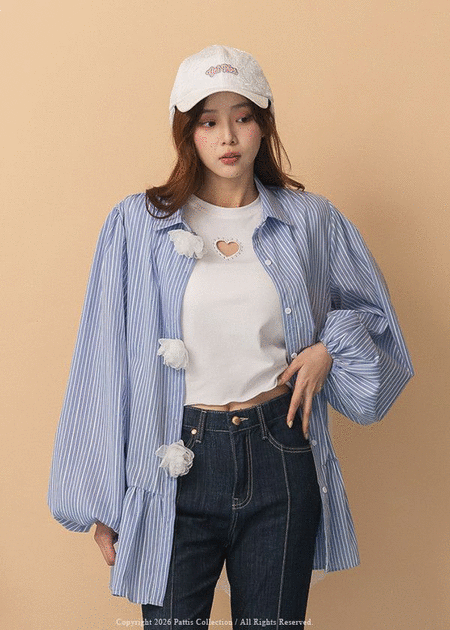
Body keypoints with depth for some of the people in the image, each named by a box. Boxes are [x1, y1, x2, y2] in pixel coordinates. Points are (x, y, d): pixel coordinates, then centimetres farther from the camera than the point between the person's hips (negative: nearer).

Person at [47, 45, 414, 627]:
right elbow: (105, 369, 1)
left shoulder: (311, 220, 3)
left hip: (281, 462, 2)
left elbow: (369, 312, 18)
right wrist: (102, 502, 1)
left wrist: (329, 348, -5)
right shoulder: (136, 225, -1)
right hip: (178, 468, -1)